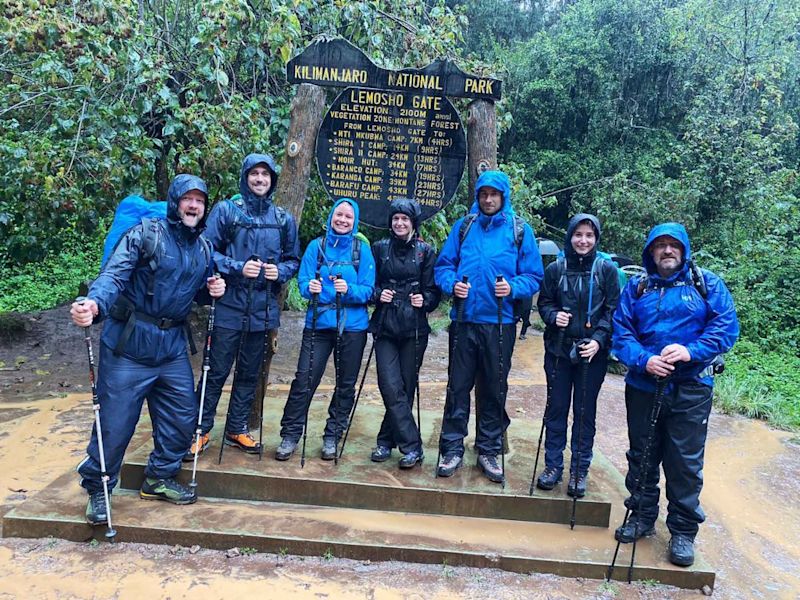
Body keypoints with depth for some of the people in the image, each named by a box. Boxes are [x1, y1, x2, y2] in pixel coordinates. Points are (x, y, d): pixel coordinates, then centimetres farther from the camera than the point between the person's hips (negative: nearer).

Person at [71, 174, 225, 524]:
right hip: (129, 342, -6)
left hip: (173, 347, 6)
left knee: (182, 416, 10)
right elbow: (113, 275, -22)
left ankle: (160, 478, 31)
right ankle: (97, 489, 23)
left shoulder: (204, 249, 11)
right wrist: (94, 304, -42)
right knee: (115, 420, 1)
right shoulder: (146, 235, -9)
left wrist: (212, 291, -2)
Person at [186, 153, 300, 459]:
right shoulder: (226, 210, -1)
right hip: (229, 305, -3)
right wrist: (238, 268, -17)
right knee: (217, 371, 1)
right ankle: (200, 430, 14)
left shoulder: (284, 219, 9)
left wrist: (280, 271, -6)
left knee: (249, 372, 12)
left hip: (262, 308, 4)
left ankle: (237, 429, 27)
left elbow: (293, 259, 14)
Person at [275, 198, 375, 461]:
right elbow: (303, 282, -1)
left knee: (346, 384, 8)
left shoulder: (362, 249, 1)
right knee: (304, 379, -5)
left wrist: (349, 290, -22)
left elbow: (368, 290, -4)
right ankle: (290, 435, 9)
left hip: (352, 326, 1)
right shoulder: (316, 246, 4)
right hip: (318, 323, 0)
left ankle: (332, 437, 23)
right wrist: (310, 287, -22)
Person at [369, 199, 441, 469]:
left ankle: (386, 441, 19)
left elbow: (433, 290, 5)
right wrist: (378, 293, -6)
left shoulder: (426, 251, 4)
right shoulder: (379, 248, 9)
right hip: (385, 327, 1)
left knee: (406, 388, 4)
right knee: (391, 387, -9)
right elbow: (369, 283, 13)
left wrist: (424, 300, -14)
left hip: (414, 328, 0)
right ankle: (411, 446, 0)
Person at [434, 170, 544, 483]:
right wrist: (452, 284, -11)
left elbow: (533, 277, 2)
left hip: (500, 323, -1)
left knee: (494, 389, 8)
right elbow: (443, 265, 9)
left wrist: (513, 288, -17)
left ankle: (488, 450, 22)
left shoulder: (520, 230, 4)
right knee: (458, 386, 4)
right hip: (464, 319, 1)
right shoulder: (463, 226, 8)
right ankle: (452, 448, 16)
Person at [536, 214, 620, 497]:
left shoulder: (606, 269, -1)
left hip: (593, 353, -1)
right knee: (556, 408, 8)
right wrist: (553, 315, -13)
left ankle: (579, 471, 20)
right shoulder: (555, 268, 3)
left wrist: (598, 340, -14)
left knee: (585, 412, 6)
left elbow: (613, 310, -1)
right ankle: (553, 466, 22)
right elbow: (544, 303, 10)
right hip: (558, 349, 1)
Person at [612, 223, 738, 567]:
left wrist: (691, 351, -22)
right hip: (642, 386, 2)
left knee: (685, 462, 3)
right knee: (641, 455, 13)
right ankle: (642, 516, 31)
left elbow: (726, 326, -7)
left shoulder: (707, 284, 4)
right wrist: (644, 360, -18)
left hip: (691, 389, -2)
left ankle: (683, 531, 20)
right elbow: (621, 333, -1)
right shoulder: (636, 288, 8)